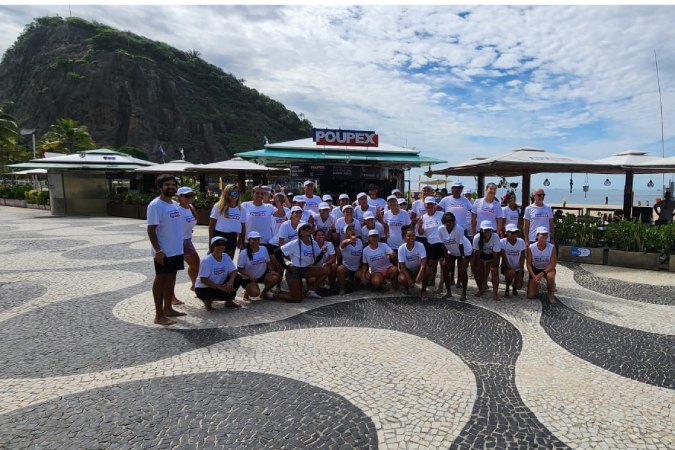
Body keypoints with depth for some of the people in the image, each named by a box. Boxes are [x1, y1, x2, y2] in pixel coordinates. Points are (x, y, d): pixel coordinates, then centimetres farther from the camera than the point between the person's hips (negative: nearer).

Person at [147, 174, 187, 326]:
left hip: (176, 250, 8)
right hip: (163, 251, -8)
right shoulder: (155, 205, -14)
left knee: (171, 279, 15)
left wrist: (180, 245, 17)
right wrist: (158, 250, -23)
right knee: (161, 280, 0)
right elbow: (151, 230, -18)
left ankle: (168, 309, 27)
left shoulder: (174, 204, 11)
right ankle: (159, 315, 7)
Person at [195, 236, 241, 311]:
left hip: (220, 284, 6)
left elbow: (234, 271, -6)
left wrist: (231, 281, -28)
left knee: (236, 279, -15)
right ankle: (207, 300, 0)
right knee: (226, 293, -28)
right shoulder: (206, 260, -21)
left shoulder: (226, 256, -3)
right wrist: (220, 287, -26)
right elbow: (203, 280, -23)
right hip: (203, 288, -6)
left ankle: (229, 302, 4)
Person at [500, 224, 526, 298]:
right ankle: (507, 289, -5)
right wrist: (511, 268, -29)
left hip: (518, 267, 2)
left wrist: (520, 273, -14)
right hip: (507, 266, -2)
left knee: (519, 286, -16)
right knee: (511, 273, -35)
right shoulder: (503, 242, -13)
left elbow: (522, 258, -6)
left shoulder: (521, 242, -7)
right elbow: (504, 258, -16)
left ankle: (514, 288, 25)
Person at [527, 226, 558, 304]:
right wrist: (534, 276, -25)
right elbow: (529, 264, -12)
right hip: (535, 269, 0)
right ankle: (536, 286, 29)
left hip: (548, 269, 0)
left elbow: (553, 264, -18)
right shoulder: (531, 248, -18)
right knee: (530, 296, -9)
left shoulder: (552, 247, -19)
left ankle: (550, 294, -8)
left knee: (550, 277, -40)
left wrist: (542, 274, -29)